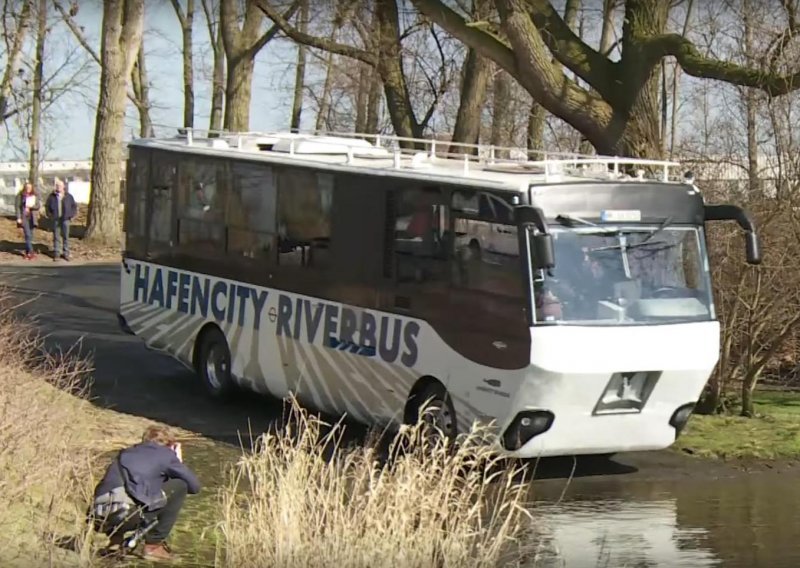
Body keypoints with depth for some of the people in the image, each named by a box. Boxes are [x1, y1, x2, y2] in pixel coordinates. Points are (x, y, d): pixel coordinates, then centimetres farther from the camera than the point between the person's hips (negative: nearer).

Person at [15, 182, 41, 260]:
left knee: (30, 235, 7)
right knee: (28, 235, -11)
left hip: (32, 218, 3)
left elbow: (38, 206, 5)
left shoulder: (35, 196, 5)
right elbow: (18, 207, -4)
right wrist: (18, 217, -10)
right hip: (24, 217, -3)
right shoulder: (20, 196, -3)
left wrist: (31, 206, -15)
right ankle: (31, 252, -11)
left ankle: (27, 252, 16)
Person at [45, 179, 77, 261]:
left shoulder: (68, 197, 3)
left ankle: (66, 253, 10)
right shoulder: (52, 197, 3)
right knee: (56, 237, 2)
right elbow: (47, 206, 13)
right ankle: (56, 253, 7)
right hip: (55, 219, 0)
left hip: (65, 219, 0)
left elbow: (74, 206, 12)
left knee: (66, 236, 3)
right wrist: (50, 214, 2)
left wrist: (72, 215, 2)